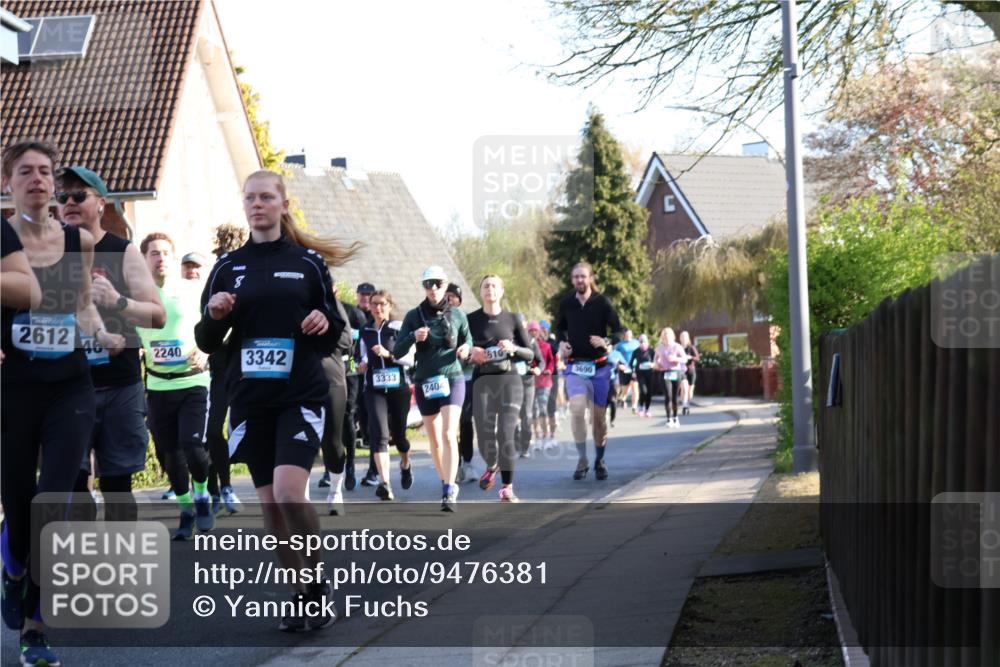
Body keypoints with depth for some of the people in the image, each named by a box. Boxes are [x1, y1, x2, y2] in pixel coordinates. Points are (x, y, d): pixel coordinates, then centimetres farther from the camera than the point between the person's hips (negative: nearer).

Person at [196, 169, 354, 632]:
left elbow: (332, 338, 9)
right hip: (249, 399, 3)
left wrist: (326, 325, -13)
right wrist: (213, 315, -12)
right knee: (270, 503, 5)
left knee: (290, 492, -20)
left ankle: (319, 585, -1)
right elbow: (206, 343, 8)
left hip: (301, 395, -3)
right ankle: (300, 597, 19)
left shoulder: (309, 262, 3)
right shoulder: (228, 266, 8)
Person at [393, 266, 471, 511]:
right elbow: (397, 352, -2)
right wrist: (413, 337, -21)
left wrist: (465, 349, -5)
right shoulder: (414, 316, 0)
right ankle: (446, 484, 27)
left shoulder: (457, 315, 2)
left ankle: (449, 491, -21)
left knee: (449, 435, -17)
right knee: (435, 440, 10)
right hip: (425, 383, 2)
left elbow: (468, 340, 18)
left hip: (452, 379, -1)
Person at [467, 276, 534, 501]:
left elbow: (530, 354, 8)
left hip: (510, 380, 0)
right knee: (485, 435, -3)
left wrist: (513, 349, -12)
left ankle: (507, 488, -5)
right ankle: (492, 466, 32)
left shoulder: (512, 319, 6)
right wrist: (470, 353, -11)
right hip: (483, 381, 0)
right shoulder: (471, 320, 5)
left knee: (506, 433, -12)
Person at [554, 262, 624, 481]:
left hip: (599, 366, 0)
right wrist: (562, 342, 0)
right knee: (577, 408, -21)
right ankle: (582, 460, -10)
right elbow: (560, 327, 20)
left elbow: (618, 330, -3)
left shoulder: (602, 302, -4)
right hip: (575, 366, 1)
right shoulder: (566, 303, 3)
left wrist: (606, 341, -23)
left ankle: (600, 461, 25)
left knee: (598, 415, 7)